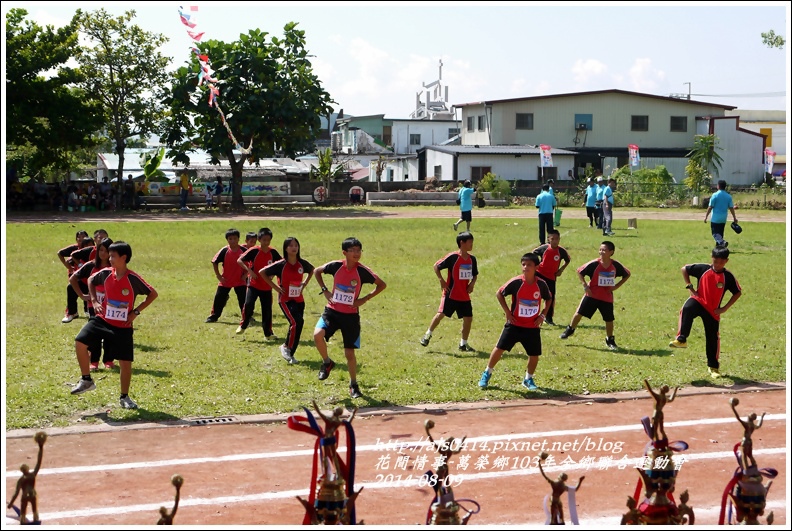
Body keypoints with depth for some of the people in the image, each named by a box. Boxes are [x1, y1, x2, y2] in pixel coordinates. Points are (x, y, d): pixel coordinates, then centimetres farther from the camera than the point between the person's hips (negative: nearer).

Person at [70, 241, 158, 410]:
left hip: (123, 327, -3)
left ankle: (124, 397, 22)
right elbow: (91, 280, 16)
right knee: (80, 342, -17)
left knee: (126, 363, 2)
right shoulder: (105, 273, -5)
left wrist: (136, 311, -10)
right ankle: (86, 380, 0)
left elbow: (153, 294, -7)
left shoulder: (133, 279, -16)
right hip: (102, 320, 3)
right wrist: (94, 301, 4)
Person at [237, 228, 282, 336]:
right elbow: (239, 260, -12)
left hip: (267, 286, 3)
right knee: (248, 304, -18)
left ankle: (268, 332, 18)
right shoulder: (254, 251, -11)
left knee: (267, 309, 6)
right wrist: (249, 270, -22)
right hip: (254, 284, -3)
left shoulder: (273, 252, 0)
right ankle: (243, 325, 5)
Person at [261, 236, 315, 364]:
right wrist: (275, 287, -8)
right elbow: (262, 272, -6)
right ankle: (286, 346, -2)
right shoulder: (281, 265, -11)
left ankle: (290, 354, 16)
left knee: (299, 324, 3)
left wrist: (305, 283, 9)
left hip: (299, 300, 5)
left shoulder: (302, 263, 1)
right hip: (285, 299, -5)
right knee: (296, 322, -22)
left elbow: (312, 270, 23)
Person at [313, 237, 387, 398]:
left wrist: (364, 299, -5)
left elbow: (382, 284, 1)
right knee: (318, 335, -26)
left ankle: (353, 385, 24)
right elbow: (317, 271, 11)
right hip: (332, 311, 1)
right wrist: (324, 290, 2)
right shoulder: (336, 266, -8)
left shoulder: (362, 271, -11)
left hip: (351, 315, -1)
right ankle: (327, 362, 3)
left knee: (349, 352, 3)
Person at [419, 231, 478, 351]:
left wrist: (472, 283, 0)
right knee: (441, 314, -8)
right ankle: (428, 334, 13)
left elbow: (475, 274, 19)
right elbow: (436, 266, -6)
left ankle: (463, 343, 17)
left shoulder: (472, 259, 5)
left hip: (464, 296, 5)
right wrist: (441, 280, -13)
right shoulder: (453, 257, -13)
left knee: (468, 318, 3)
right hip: (450, 294, -5)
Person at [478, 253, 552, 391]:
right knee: (499, 348, -2)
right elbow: (499, 294, -1)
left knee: (534, 354, 3)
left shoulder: (541, 284, -7)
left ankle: (528, 379, 25)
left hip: (532, 327, 2)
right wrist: (507, 312, -6)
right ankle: (487, 374, 15)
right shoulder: (516, 282, -14)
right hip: (514, 324, -2)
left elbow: (548, 299, 13)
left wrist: (543, 315, 2)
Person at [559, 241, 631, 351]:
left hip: (607, 297, 1)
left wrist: (616, 286, -1)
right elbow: (580, 271, -3)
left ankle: (610, 340, 21)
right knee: (579, 313, 1)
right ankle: (570, 329, 24)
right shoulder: (594, 264, -14)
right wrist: (585, 285, -9)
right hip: (592, 294, -1)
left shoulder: (616, 265, -8)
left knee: (609, 319, 3)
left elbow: (627, 275, 7)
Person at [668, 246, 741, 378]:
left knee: (713, 338, 4)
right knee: (687, 309, -36)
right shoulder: (703, 269, -5)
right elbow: (684, 269, 6)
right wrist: (689, 286, -4)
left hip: (713, 310, 1)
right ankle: (681, 339, -35)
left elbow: (738, 292, 4)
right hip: (698, 301, -1)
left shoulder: (728, 276, -5)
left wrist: (725, 308, -3)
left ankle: (713, 367, 20)